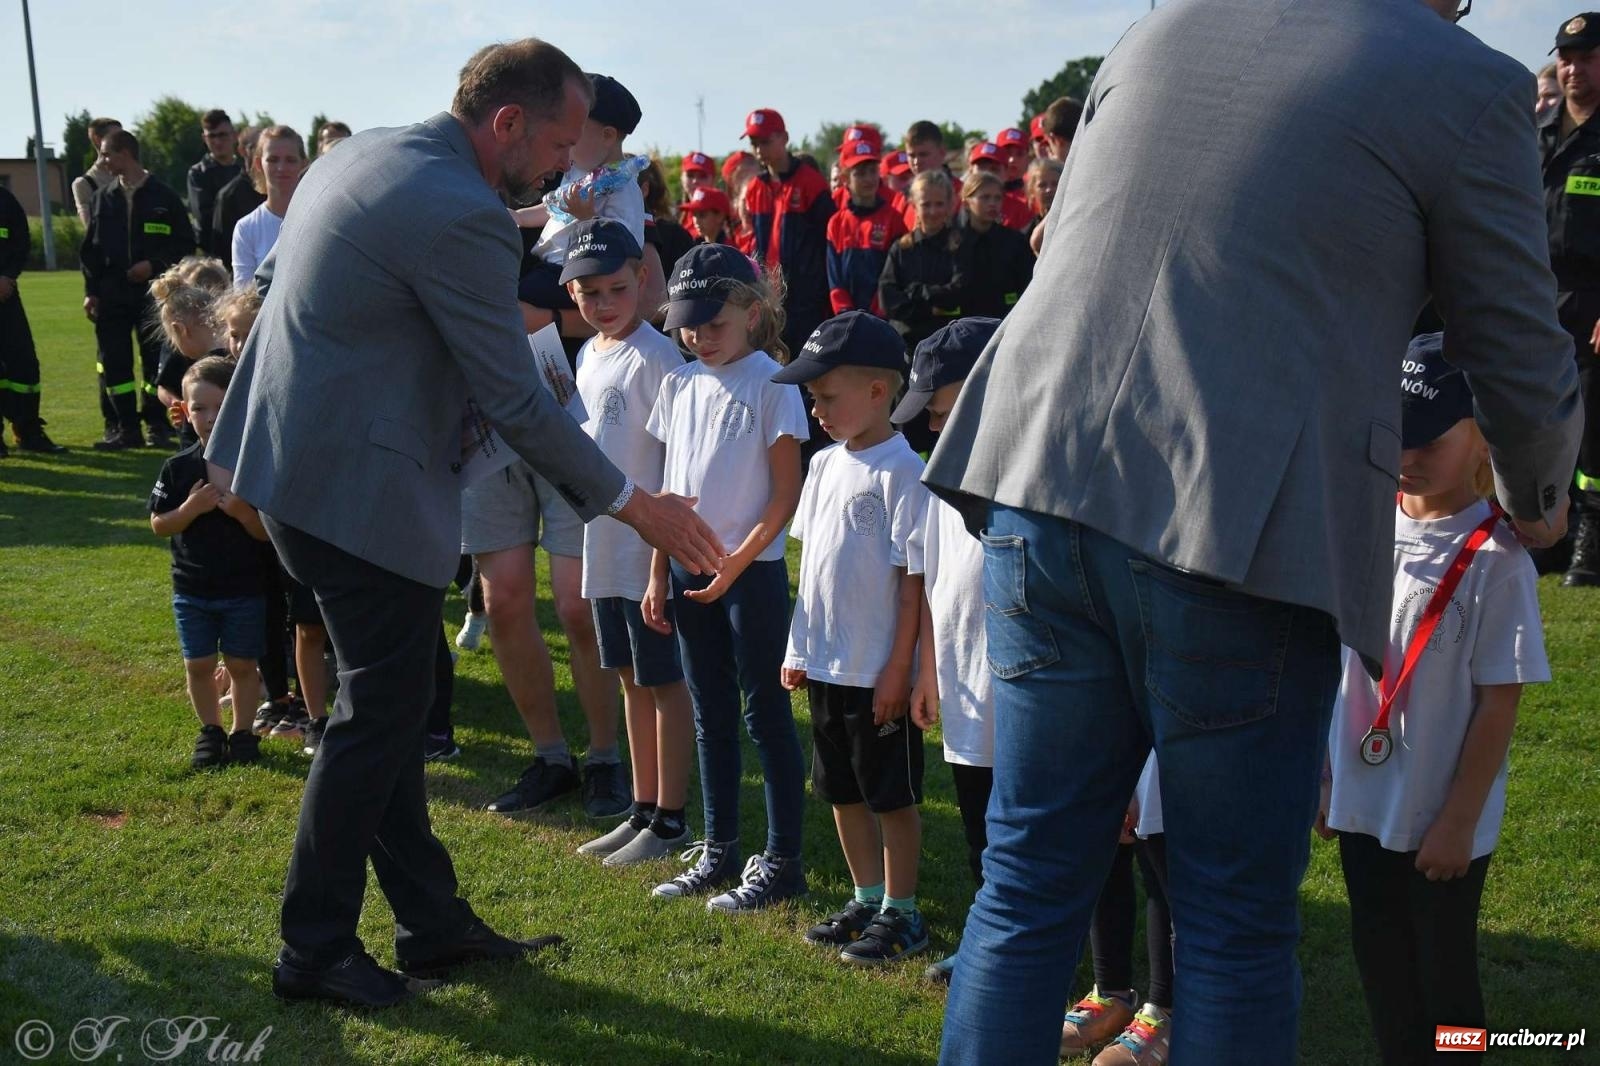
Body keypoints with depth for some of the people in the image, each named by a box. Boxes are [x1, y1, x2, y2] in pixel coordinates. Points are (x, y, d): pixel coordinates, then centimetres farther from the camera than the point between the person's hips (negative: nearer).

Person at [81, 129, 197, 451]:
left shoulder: (163, 197, 0)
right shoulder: (104, 198, 10)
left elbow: (185, 243, 1)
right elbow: (90, 248, 11)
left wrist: (155, 264, -12)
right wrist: (91, 291, 2)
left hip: (153, 292, -3)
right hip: (111, 294, 3)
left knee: (155, 359, -1)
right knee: (113, 361, 0)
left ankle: (157, 424, 11)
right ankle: (125, 427, 6)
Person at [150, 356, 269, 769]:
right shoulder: (178, 468, -4)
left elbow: (268, 532, -8)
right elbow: (158, 526, -1)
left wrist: (241, 511, -26)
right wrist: (191, 508, -18)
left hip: (245, 589, -2)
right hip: (192, 589, 2)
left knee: (242, 664, 7)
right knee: (198, 664, 9)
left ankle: (242, 731, 23)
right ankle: (210, 730, 25)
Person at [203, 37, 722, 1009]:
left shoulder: (365, 154, 9)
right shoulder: (463, 218, -22)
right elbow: (519, 405, -20)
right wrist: (634, 504, -12)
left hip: (297, 456, 10)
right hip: (363, 486, -10)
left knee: (394, 701, 16)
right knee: (383, 713, 3)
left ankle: (433, 920, 27)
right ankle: (316, 948, 16)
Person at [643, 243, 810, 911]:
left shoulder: (771, 383, -8)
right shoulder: (681, 384, 9)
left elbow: (786, 495, -10)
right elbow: (672, 486, 13)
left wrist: (736, 563, -17)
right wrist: (659, 573, 8)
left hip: (751, 571, -6)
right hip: (690, 568, 6)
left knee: (766, 714, 0)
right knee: (711, 717, 13)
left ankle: (781, 862, 8)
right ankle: (719, 851, 23)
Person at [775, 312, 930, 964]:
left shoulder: (901, 470, -15)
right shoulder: (825, 464, 9)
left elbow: (912, 580, -16)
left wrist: (899, 669, -16)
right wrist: (798, 649, 13)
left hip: (878, 672, -8)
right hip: (824, 665, 8)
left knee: (892, 796, 5)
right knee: (842, 791, 17)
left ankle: (901, 915, 17)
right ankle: (866, 901, 31)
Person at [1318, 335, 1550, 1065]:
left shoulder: (1494, 558, -16)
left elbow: (1499, 702, -14)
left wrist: (1459, 819, -13)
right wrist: (1325, 775, 11)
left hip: (1441, 820, -6)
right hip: (1362, 804, 6)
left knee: (1442, 975, 9)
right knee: (1379, 963, 18)